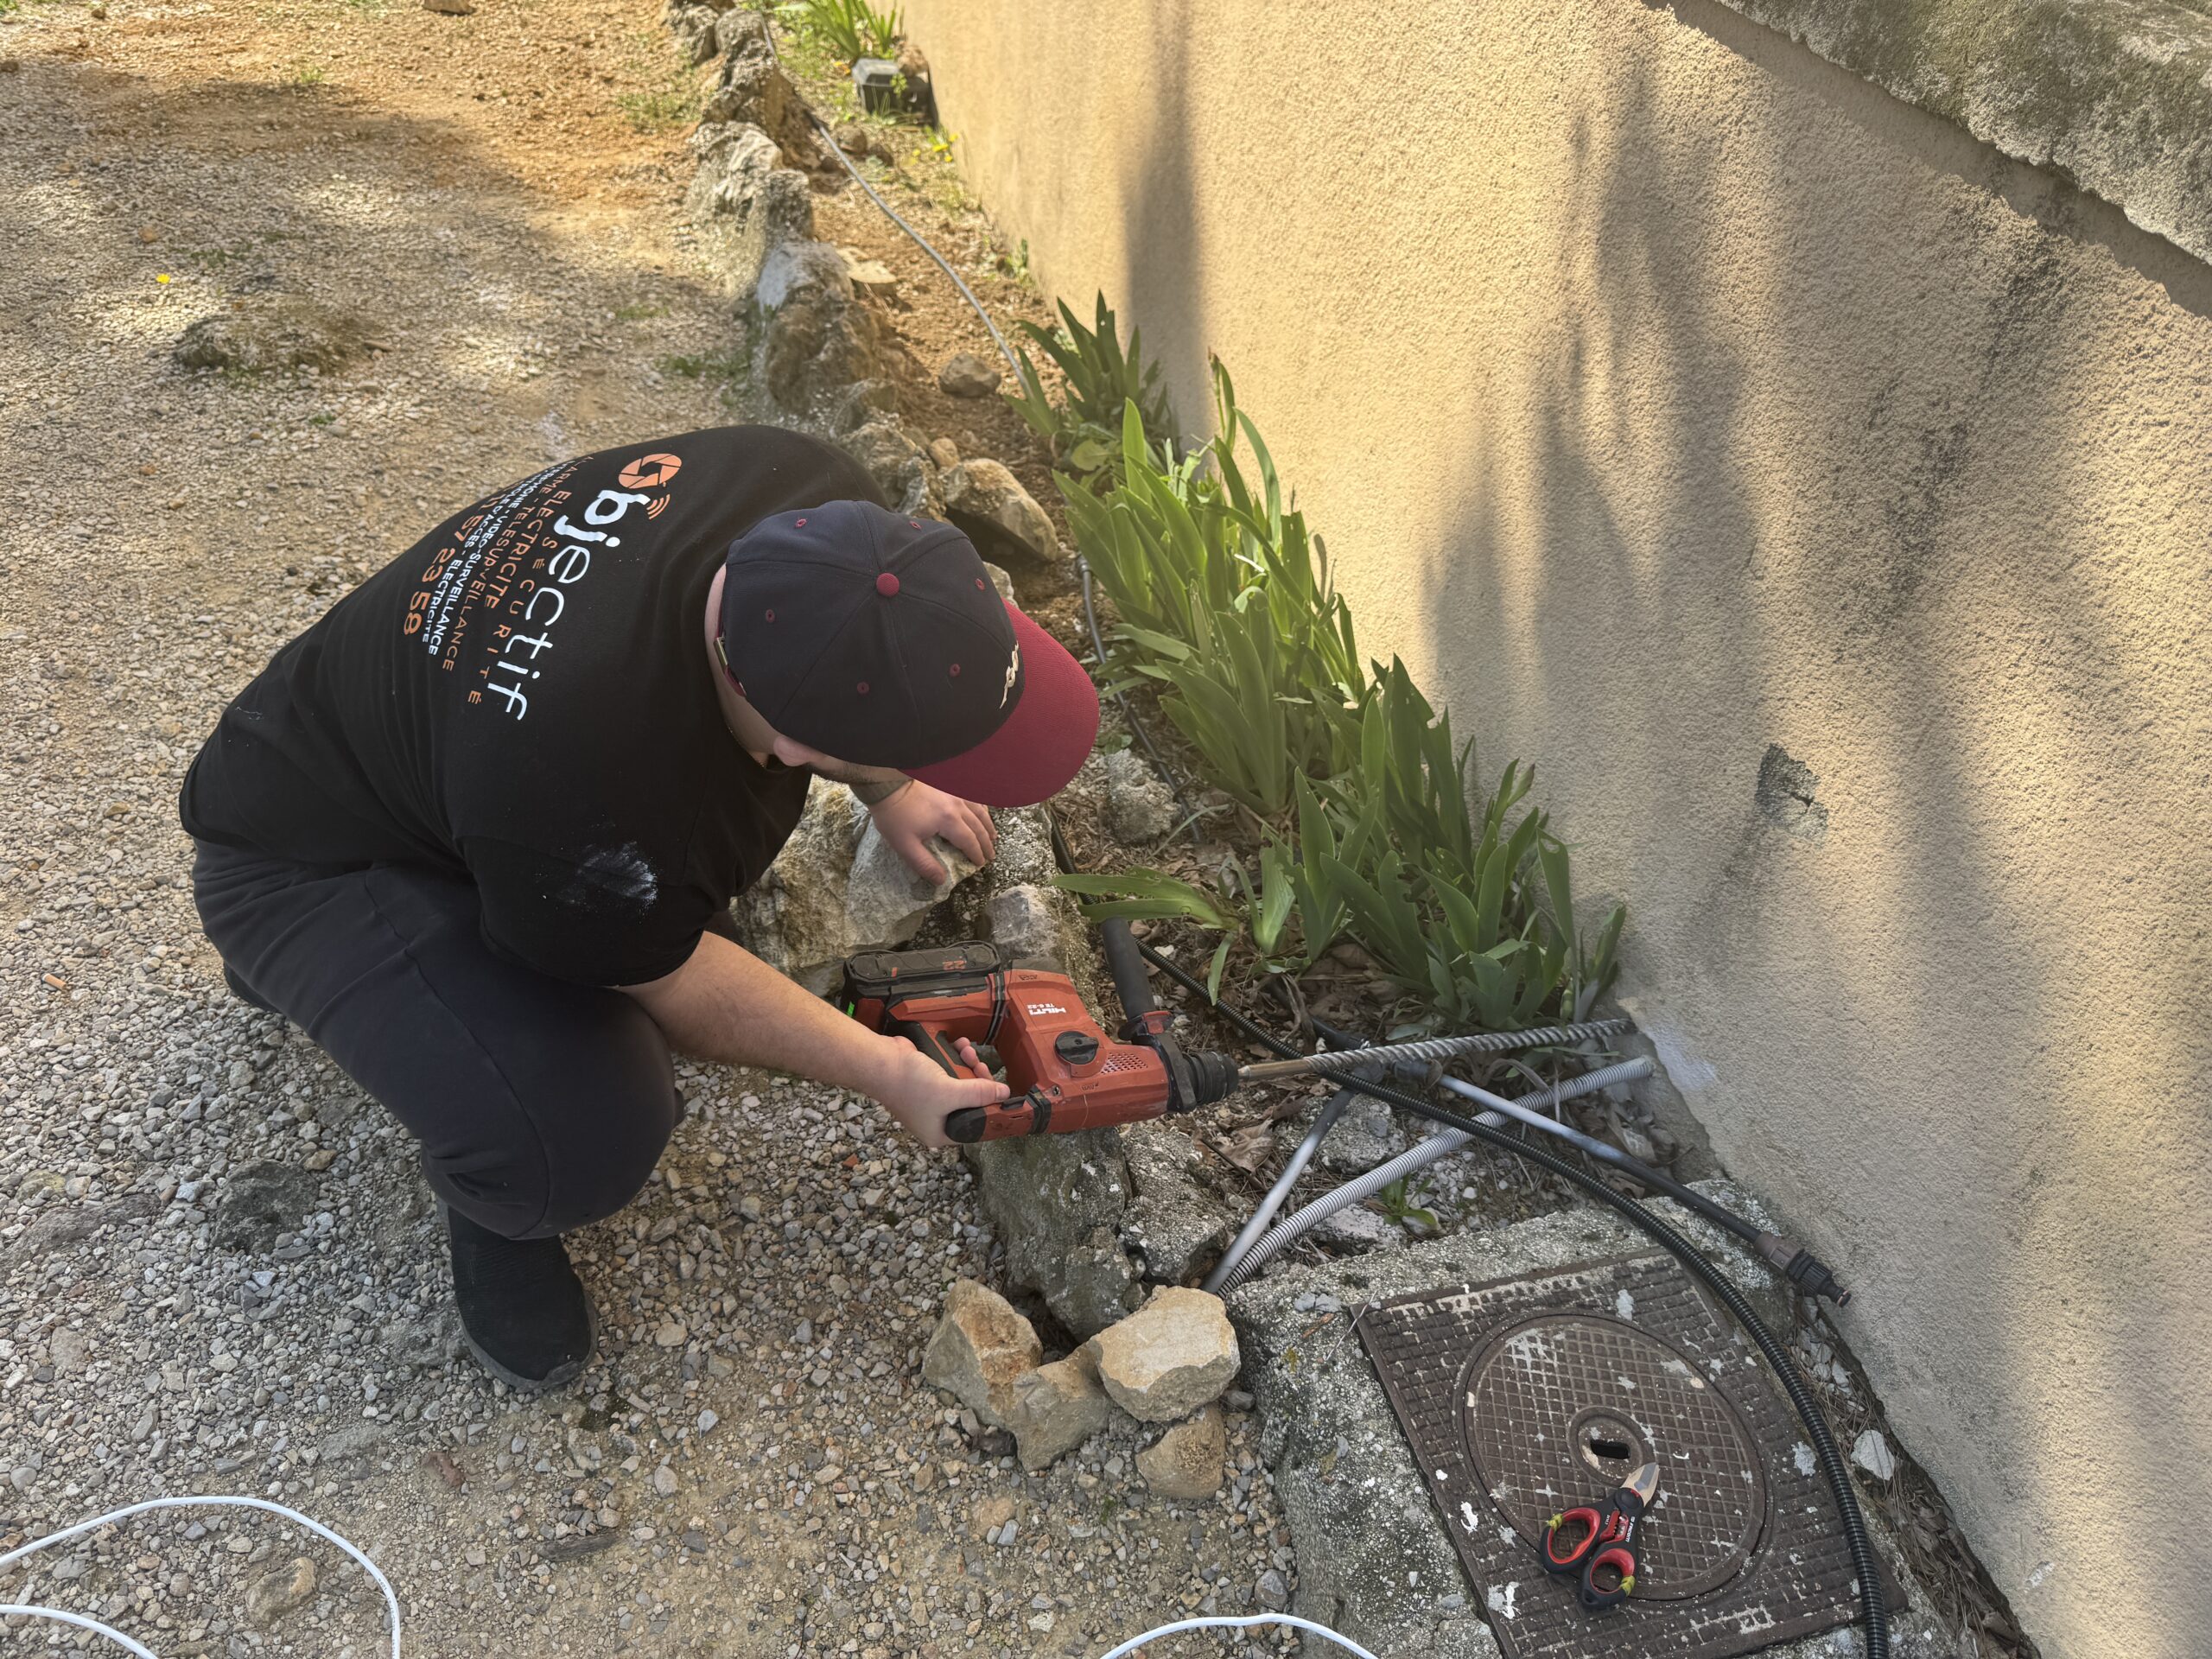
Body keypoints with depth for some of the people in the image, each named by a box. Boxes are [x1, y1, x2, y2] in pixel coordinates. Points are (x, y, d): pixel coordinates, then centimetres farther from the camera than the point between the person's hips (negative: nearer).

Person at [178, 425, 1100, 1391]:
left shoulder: (806, 492, -25)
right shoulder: (582, 792, -43)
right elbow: (682, 989, -20)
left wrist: (889, 791, 5)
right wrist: (887, 1073, -10)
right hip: (310, 863, -8)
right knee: (586, 1142, -27)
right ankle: (492, 1202, 8)